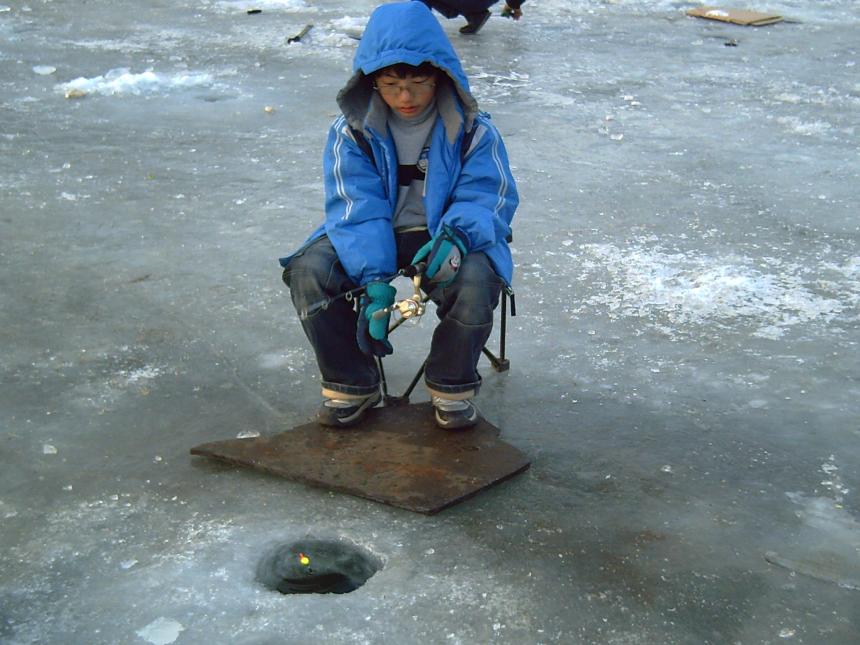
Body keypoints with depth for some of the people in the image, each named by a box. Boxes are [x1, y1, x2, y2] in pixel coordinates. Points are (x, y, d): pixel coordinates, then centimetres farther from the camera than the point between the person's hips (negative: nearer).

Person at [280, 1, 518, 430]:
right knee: (308, 270, -26)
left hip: (442, 238, -1)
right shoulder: (351, 132, -6)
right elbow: (357, 210, -14)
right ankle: (351, 384, -4)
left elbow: (486, 198, -10)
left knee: (475, 279, -35)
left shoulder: (472, 131, -7)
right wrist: (374, 281, -30)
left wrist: (455, 237, -35)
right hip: (373, 236, 2)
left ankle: (451, 386, -5)